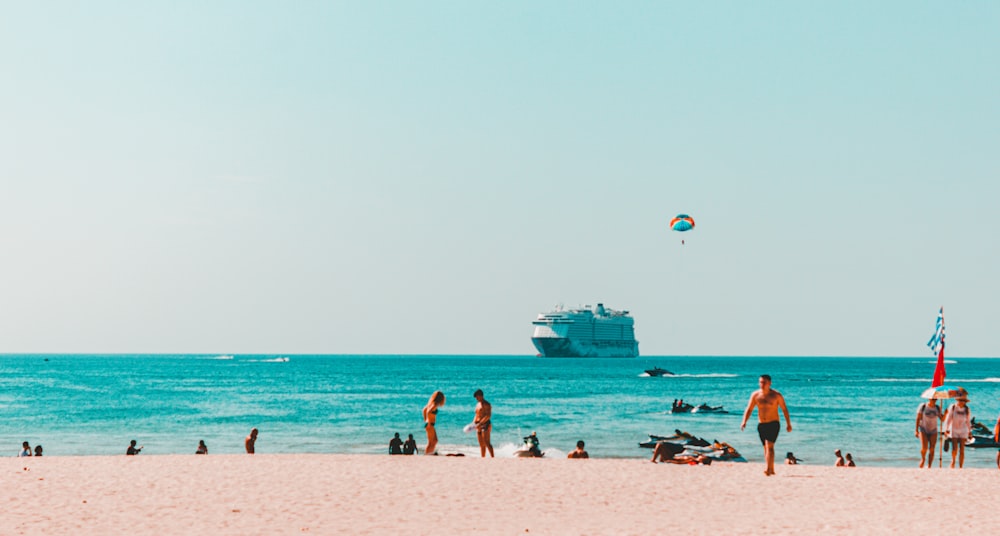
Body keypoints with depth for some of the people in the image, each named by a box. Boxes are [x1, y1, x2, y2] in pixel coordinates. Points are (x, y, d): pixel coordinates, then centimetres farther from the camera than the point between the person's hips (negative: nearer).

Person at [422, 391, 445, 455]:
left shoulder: (431, 403, 10)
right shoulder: (435, 405, -17)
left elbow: (424, 409, 23)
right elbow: (428, 412, -31)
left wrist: (425, 420, 26)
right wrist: (429, 423, -25)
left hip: (427, 423, 10)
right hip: (430, 425, -10)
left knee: (435, 440, 18)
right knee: (430, 442, -3)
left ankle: (431, 453, 21)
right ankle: (426, 455, -1)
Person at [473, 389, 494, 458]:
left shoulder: (486, 404, -8)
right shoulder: (478, 404, 19)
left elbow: (488, 415, -19)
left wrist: (480, 423, -24)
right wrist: (473, 423, 9)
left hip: (485, 425, -9)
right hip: (479, 426, 9)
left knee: (487, 443, -17)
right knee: (481, 444, 8)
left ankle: (492, 457, -20)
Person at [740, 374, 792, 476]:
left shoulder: (776, 395, -6)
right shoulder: (755, 395, 3)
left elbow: (784, 409, 2)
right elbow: (749, 409, 4)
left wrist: (789, 424, 2)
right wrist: (744, 421, -10)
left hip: (773, 424, -5)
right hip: (761, 425, 5)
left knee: (769, 446, -19)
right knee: (766, 447, 11)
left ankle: (768, 469, -27)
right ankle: (772, 470, 23)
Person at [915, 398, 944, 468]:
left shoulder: (938, 408, 3)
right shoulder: (923, 406, -6)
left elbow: (942, 419, 5)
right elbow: (918, 419, -5)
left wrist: (945, 413, -14)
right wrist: (916, 430, -10)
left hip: (933, 431, 3)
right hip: (923, 430, -3)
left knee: (932, 450, -2)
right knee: (924, 448, -17)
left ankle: (929, 467, 4)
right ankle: (923, 458, 13)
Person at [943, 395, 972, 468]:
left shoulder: (967, 410, -1)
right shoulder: (952, 408, -7)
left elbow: (968, 421, 9)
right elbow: (948, 419, -3)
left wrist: (969, 432, 13)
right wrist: (946, 429, -10)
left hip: (963, 431, 1)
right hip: (953, 430, -1)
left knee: (962, 450, -3)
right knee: (954, 448, -13)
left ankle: (960, 467, 1)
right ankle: (953, 460, 15)